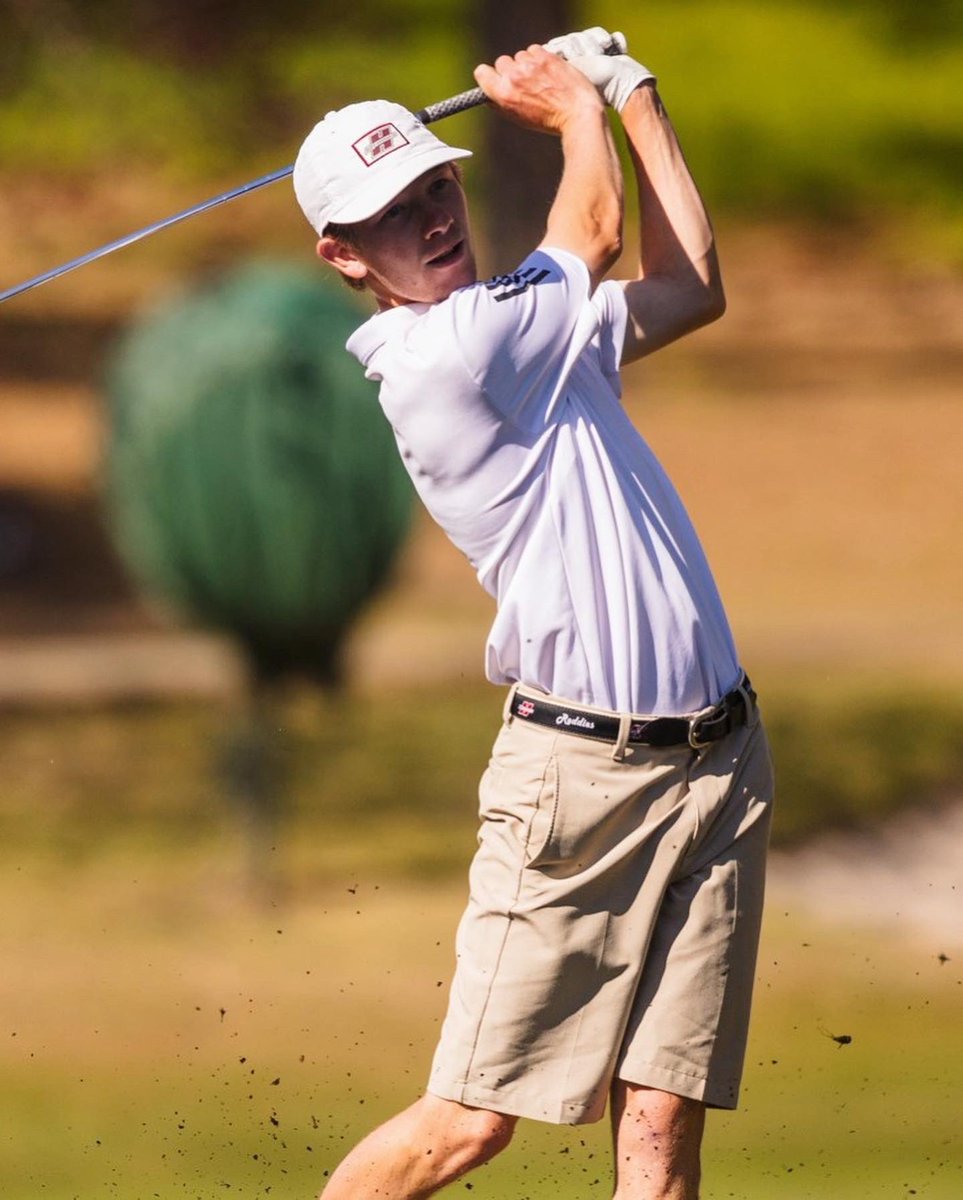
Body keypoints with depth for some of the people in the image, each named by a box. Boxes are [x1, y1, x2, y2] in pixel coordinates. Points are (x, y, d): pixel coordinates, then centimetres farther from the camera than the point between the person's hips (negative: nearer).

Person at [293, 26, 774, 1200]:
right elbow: (594, 237, 1)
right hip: (577, 767, -7)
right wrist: (576, 111, 21)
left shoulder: (529, 331, 15)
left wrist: (637, 97, 23)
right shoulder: (438, 355, -12)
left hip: (716, 756, 7)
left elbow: (686, 289, 26)